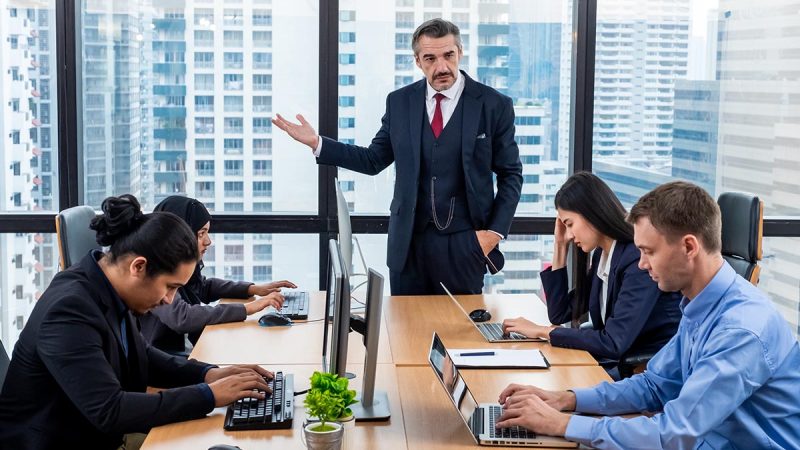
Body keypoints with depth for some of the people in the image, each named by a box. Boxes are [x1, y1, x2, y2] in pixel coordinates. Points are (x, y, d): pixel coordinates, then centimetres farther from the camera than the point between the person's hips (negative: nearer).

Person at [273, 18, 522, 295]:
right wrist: (317, 143, 1)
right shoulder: (399, 101, 4)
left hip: (464, 241, -2)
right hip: (409, 239, 2)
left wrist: (495, 231, -8)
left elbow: (510, 174, 2)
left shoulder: (494, 104, -3)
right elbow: (374, 160, 9)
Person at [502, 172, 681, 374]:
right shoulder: (602, 256, 7)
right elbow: (559, 314, 13)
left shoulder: (639, 261, -19)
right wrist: (560, 247, 6)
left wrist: (543, 331, -15)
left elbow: (613, 342, -24)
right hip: (612, 364, 7)